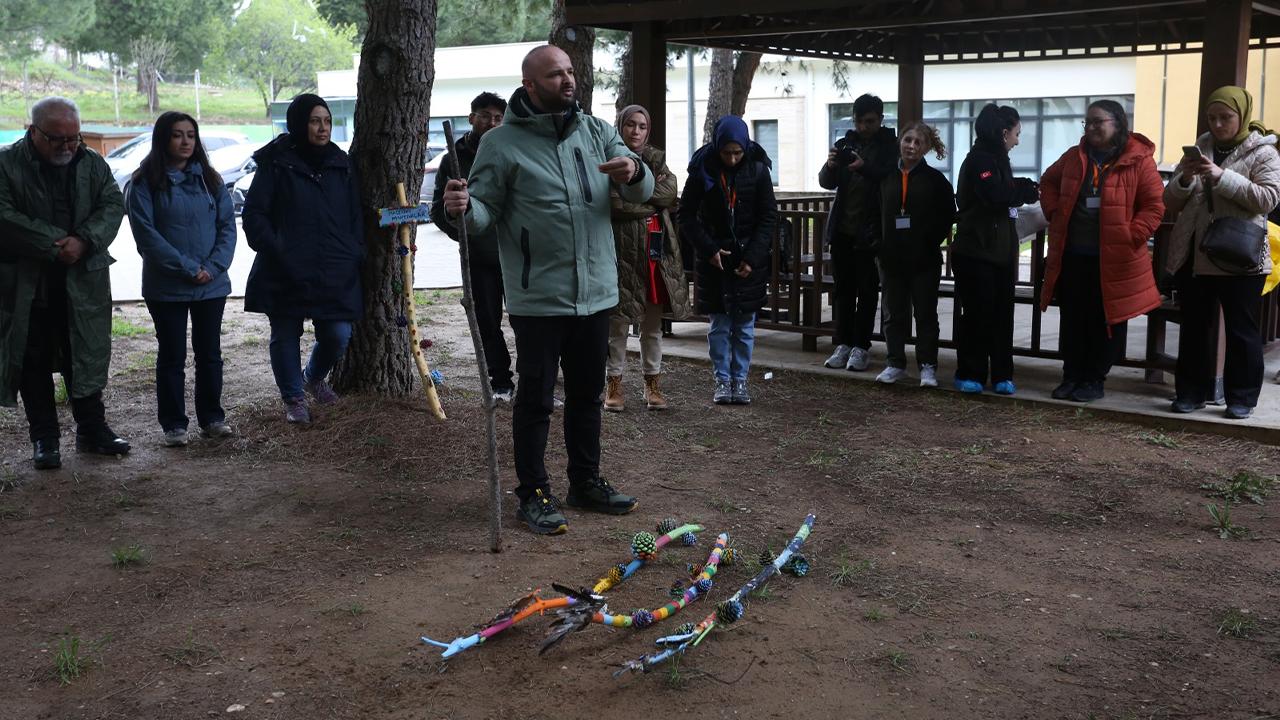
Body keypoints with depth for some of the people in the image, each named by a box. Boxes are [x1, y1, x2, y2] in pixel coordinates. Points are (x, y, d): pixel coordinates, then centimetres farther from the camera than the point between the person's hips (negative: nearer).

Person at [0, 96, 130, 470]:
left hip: (84, 281, 3)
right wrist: (56, 243, -19)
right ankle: (44, 438, 15)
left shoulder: (92, 164, 5)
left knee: (87, 356, 8)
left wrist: (83, 241, -17)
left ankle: (92, 429, 21)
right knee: (34, 362, 5)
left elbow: (113, 206, -1)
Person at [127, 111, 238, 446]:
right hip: (166, 288, -3)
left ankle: (212, 417, 22)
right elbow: (146, 234, -11)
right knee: (172, 356, 5)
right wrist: (188, 268, -16)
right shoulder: (145, 183, -5)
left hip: (212, 285, 3)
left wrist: (213, 267, -12)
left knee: (210, 353, 10)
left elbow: (227, 226, 3)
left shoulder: (209, 179, 7)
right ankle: (174, 424, 13)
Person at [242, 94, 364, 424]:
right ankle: (294, 398, 24)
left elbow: (356, 215, 16)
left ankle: (314, 376, 32)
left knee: (338, 335, 2)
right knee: (285, 336, 7)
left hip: (335, 272, 3)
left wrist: (356, 255, 5)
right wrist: (275, 250, -14)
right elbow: (253, 214, -3)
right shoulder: (276, 163, -3)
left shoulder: (341, 164, 10)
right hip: (286, 273, -3)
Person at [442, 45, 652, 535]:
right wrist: (464, 208, -29)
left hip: (596, 293, 5)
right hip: (538, 298, -5)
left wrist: (634, 173, -20)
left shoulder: (597, 131, 7)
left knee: (587, 395, 17)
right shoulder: (502, 143, -6)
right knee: (536, 399, 3)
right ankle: (533, 494, 16)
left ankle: (586, 483, 31)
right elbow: (486, 211, -5)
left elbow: (643, 193, 3)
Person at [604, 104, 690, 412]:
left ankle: (652, 382, 19)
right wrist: (650, 204, -7)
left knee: (653, 322, 10)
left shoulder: (657, 160, 14)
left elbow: (669, 193, -4)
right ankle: (614, 383, 10)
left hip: (656, 249, 4)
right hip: (622, 249, -4)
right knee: (618, 320, 0)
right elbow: (614, 203, -14)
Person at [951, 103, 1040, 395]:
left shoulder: (995, 158, 18)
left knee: (1002, 313, 6)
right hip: (977, 250, -9)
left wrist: (1025, 189, 3)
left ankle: (1001, 374, 10)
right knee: (978, 313, -3)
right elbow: (995, 195, -24)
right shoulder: (980, 158, -12)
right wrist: (1027, 190, -10)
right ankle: (970, 374, 5)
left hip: (998, 250, 9)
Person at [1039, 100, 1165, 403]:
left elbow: (1154, 205, -7)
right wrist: (1054, 213, 10)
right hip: (1072, 256, 4)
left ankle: (1095, 380, 16)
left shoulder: (1138, 161, -6)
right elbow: (1048, 182, 24)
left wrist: (1131, 236, -14)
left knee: (1106, 322, 5)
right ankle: (1072, 377, 20)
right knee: (1072, 320, 10)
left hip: (1113, 259, -4)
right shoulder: (1074, 157, 8)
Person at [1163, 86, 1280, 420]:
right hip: (1192, 255, 4)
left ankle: (1242, 398, 12)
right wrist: (1184, 179, -10)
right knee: (1194, 327, 9)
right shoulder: (1200, 149, 13)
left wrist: (1222, 176, -21)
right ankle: (1192, 392, 18)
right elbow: (1171, 201, 12)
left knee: (1241, 330, 3)